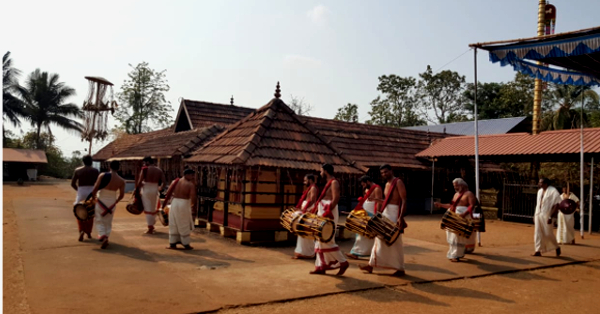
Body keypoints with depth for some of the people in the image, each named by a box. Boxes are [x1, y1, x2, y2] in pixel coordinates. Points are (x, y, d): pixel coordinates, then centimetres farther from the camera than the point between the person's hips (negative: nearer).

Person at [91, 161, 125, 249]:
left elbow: (95, 189, -14)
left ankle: (103, 236, -12)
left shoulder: (102, 175, -12)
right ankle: (106, 237, 16)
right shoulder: (121, 181, -5)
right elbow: (121, 195, -1)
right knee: (108, 222, 18)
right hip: (112, 202, 2)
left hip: (101, 201, -2)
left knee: (99, 220, 9)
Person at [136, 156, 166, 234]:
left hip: (146, 190, -5)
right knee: (153, 208, 20)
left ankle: (150, 229, 3)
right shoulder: (159, 170, 4)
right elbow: (163, 182, -1)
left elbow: (140, 181, -15)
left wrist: (137, 187, 1)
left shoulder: (145, 169, -9)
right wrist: (160, 188, 14)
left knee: (148, 209, 2)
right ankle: (152, 225, 33)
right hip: (155, 190, 5)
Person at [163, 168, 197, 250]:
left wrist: (164, 204, 8)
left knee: (174, 225, 14)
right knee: (184, 225, 8)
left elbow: (168, 192, 0)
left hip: (174, 203, 4)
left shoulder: (176, 181, 4)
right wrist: (193, 208, -5)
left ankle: (172, 243, 19)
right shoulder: (191, 184, -10)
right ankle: (186, 244, 16)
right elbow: (193, 197, -16)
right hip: (184, 204, -4)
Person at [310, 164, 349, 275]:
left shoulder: (334, 182, -11)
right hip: (323, 214, 10)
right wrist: (315, 211, 19)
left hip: (329, 214, -10)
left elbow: (336, 199, -24)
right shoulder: (328, 183, 19)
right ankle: (321, 266, 12)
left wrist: (327, 211, -30)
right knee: (321, 241, 9)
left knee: (327, 241, -9)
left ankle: (343, 262, 0)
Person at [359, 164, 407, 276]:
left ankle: (400, 269, 8)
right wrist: (375, 199, 10)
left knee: (396, 242, -3)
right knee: (379, 239, 10)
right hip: (385, 213, 9)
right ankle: (371, 265, 15)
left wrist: (401, 217, -25)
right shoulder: (387, 184, 16)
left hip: (394, 214, -9)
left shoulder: (398, 182, -10)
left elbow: (404, 200, -16)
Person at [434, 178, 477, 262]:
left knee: (459, 237, -6)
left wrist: (464, 214, -27)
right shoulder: (456, 194, 22)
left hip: (462, 218, -8)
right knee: (453, 236, 8)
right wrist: (441, 205, 16)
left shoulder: (469, 194, -3)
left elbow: (472, 205, -15)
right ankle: (453, 254, 17)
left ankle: (456, 255, -2)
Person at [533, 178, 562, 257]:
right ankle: (538, 251, 9)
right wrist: (535, 215, 14)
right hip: (538, 215, 7)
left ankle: (557, 247, 26)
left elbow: (557, 204, -14)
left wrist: (551, 217, -19)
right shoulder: (539, 191, 11)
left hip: (546, 215, -6)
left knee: (548, 234, 1)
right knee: (538, 233, 5)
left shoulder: (553, 191, -12)